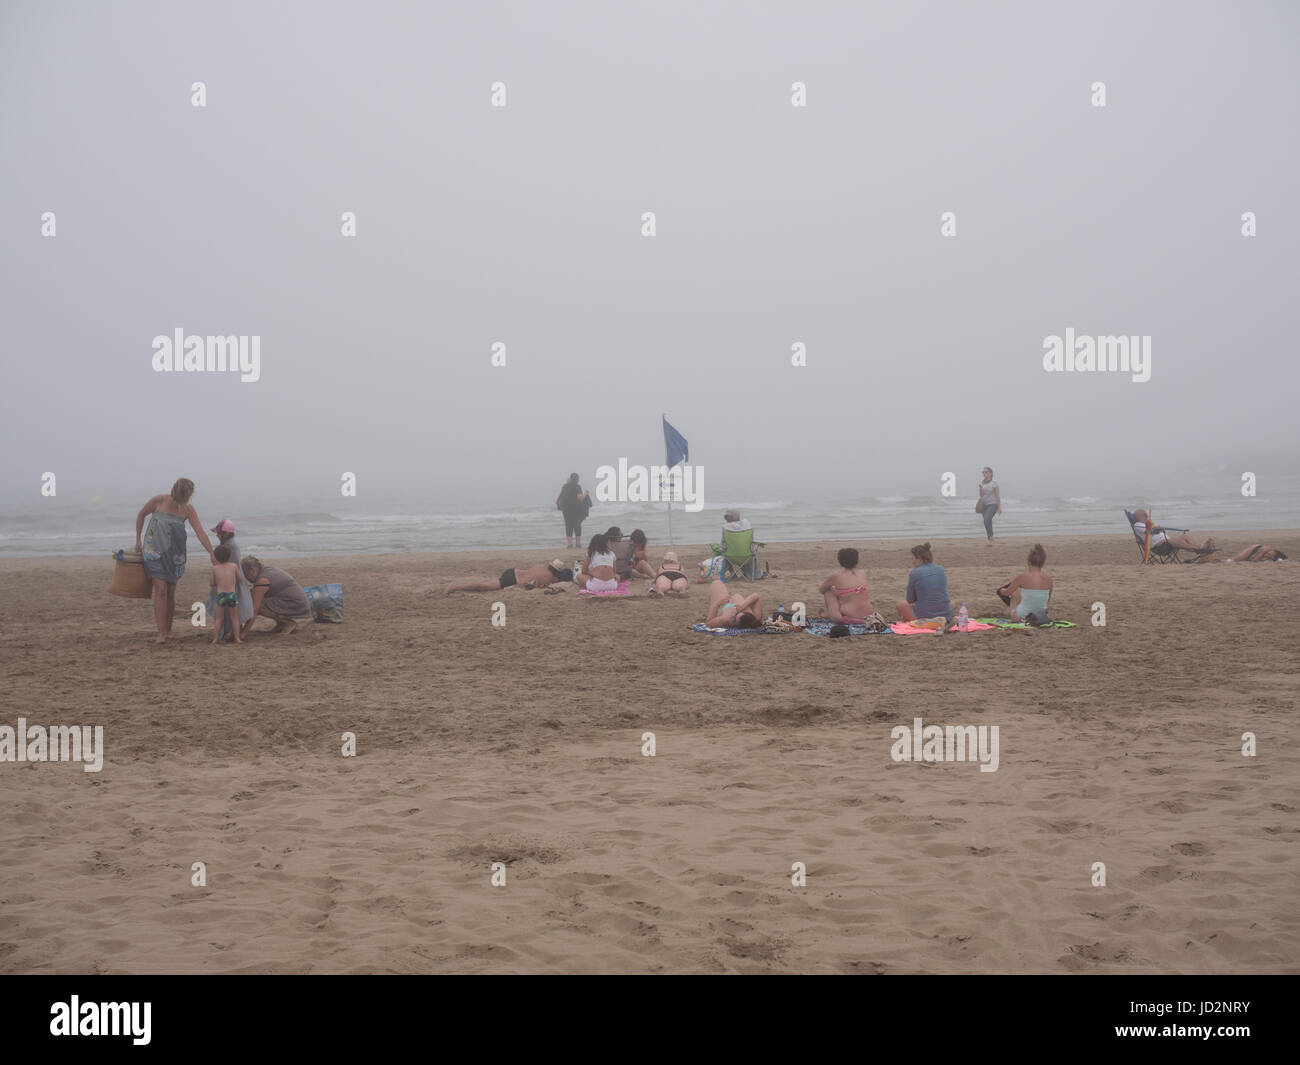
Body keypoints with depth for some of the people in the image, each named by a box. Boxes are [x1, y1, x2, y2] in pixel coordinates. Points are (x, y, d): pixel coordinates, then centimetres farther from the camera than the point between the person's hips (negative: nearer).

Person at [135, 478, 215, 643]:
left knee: (171, 592, 7)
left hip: (174, 554, 3)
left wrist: (213, 556, -15)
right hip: (154, 551, -3)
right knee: (160, 590, -13)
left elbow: (201, 533, -9)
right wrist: (138, 540, 6)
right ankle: (161, 633, -14)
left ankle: (168, 630, 23)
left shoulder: (188, 509, -6)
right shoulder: (159, 501, -13)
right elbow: (141, 515, 5)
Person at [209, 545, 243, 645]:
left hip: (220, 595, 0)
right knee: (234, 618, 12)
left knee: (219, 618, 12)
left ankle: (216, 638, 7)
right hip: (232, 594, 0)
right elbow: (240, 578, 12)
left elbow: (213, 584, 9)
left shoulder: (215, 568, 2)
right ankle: (237, 638, 7)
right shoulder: (234, 566, 1)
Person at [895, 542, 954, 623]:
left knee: (901, 603, 21)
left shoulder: (914, 573, -7)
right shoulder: (941, 569, 6)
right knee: (951, 602, 37)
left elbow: (910, 600, 3)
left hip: (924, 618, -3)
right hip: (946, 617, 3)